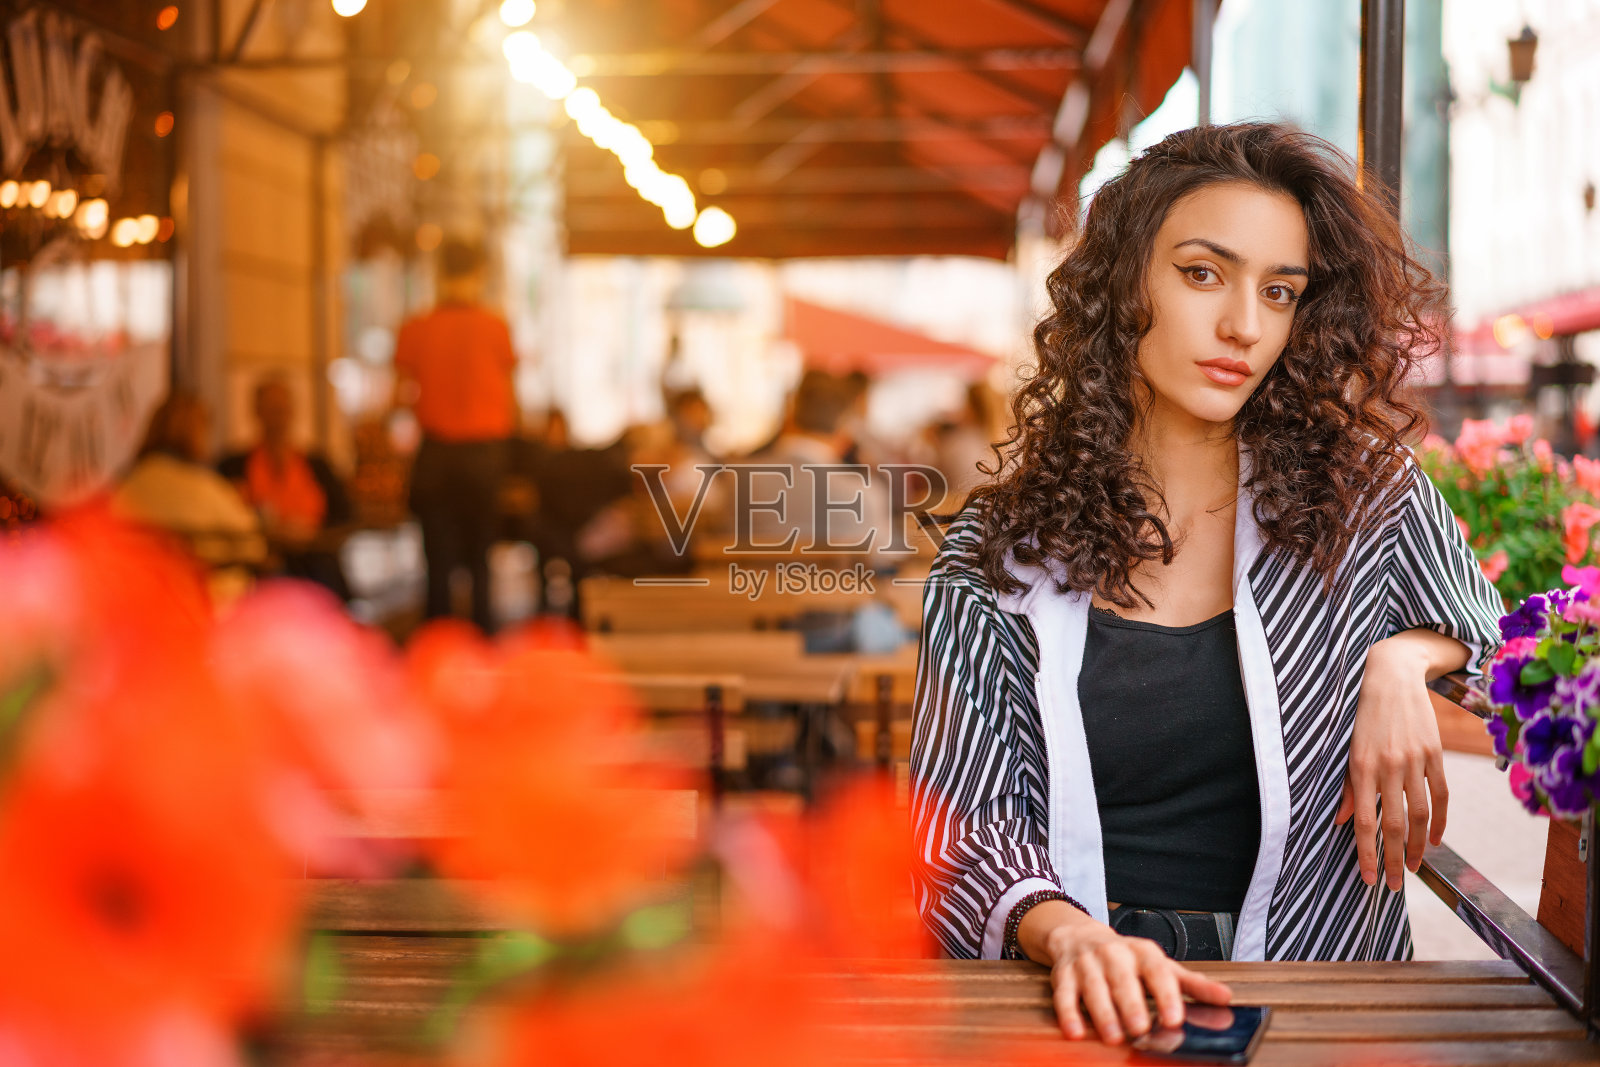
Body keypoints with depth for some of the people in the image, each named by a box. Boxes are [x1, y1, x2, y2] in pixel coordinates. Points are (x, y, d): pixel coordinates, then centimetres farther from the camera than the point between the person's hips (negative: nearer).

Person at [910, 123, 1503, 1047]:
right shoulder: (1002, 552, 3)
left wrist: (1400, 658, 2)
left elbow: (1481, 623, 26)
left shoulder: (1365, 498, 6)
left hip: (1311, 995, 2)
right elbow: (962, 824, -3)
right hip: (1077, 1002, -1)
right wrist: (1066, 933, -24)